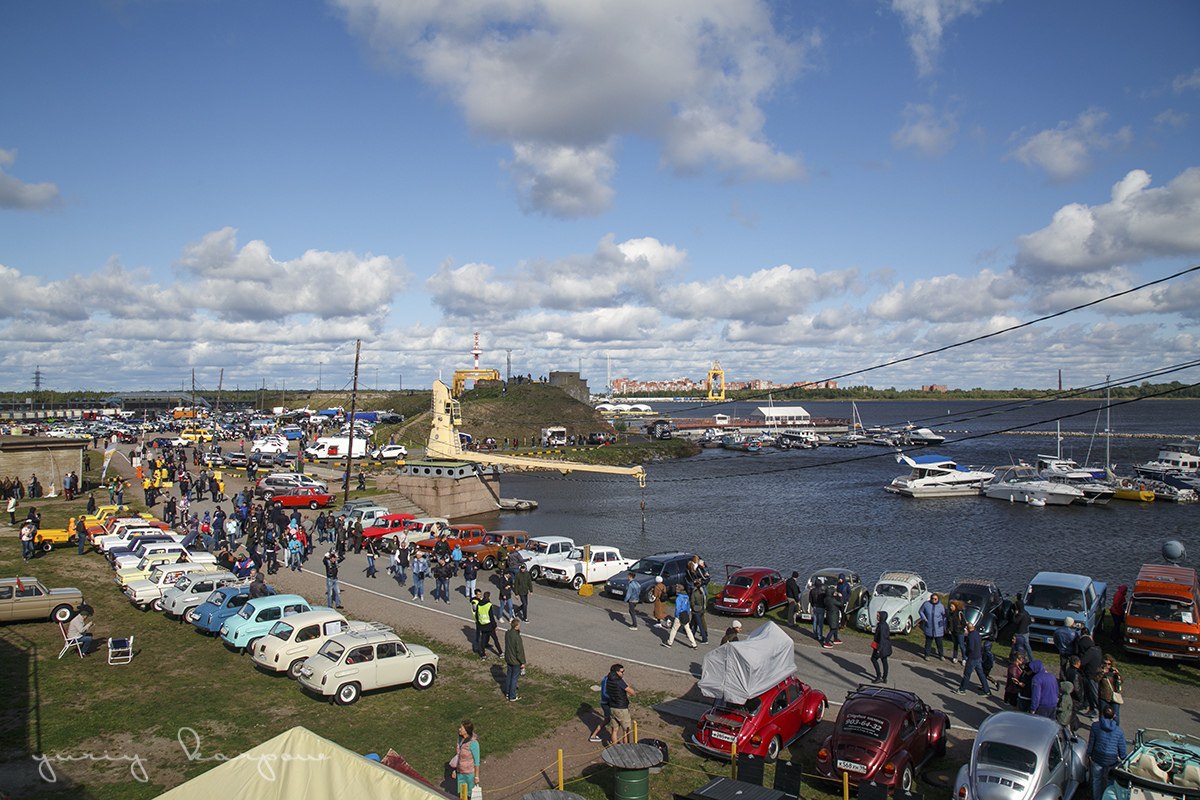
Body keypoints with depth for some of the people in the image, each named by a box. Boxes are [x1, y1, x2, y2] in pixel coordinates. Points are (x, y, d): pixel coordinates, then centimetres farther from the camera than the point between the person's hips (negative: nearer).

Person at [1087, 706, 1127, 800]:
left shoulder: (1095, 725, -11)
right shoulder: (1119, 731, -10)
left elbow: (1091, 742, -5)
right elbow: (1122, 748, -3)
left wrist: (1089, 754, 10)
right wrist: (1122, 758, 16)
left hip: (1097, 758, 0)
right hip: (1112, 760, 0)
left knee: (1097, 779, 19)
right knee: (1109, 781, 21)